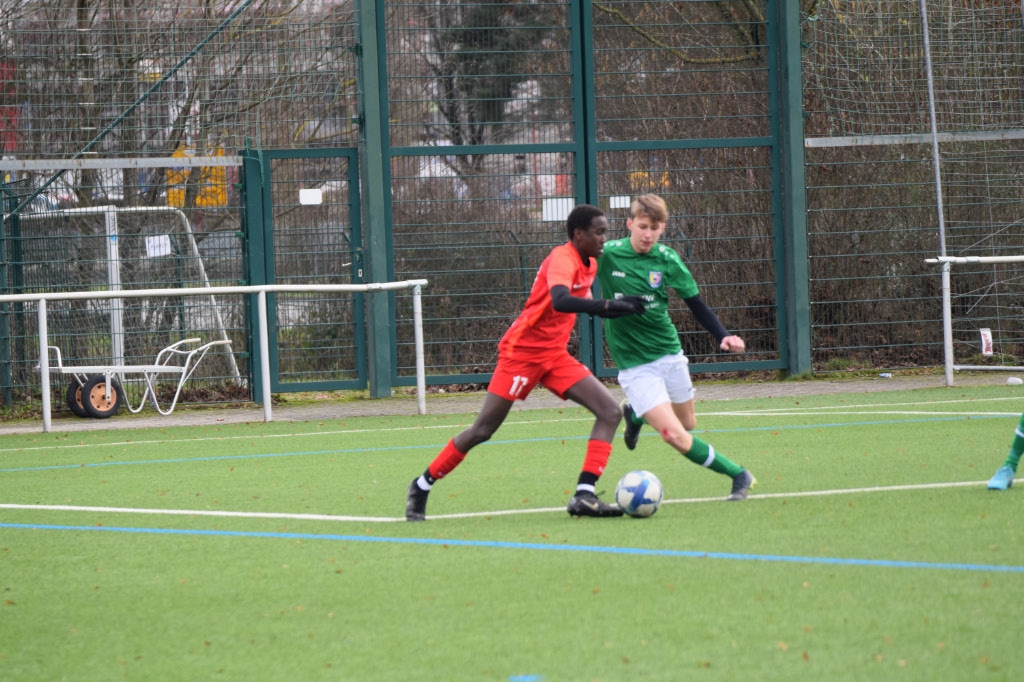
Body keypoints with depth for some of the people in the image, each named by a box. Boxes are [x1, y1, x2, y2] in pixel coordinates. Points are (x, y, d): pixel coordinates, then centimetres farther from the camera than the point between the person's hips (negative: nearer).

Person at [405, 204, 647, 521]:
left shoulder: (589, 264, 7)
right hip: (522, 351, -8)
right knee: (483, 430, -3)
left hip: (554, 355, 8)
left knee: (610, 411, -8)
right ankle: (422, 485, 15)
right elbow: (560, 301, -40)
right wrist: (608, 306, -47)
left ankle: (584, 495, -14)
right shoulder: (562, 259, -20)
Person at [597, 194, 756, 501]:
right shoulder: (607, 255, -12)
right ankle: (738, 475, -1)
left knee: (688, 423, 18)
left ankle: (634, 413, 44)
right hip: (634, 365, -4)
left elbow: (695, 303, 0)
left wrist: (723, 335, -13)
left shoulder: (666, 259, -5)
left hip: (669, 353, 4)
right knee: (675, 435, -15)